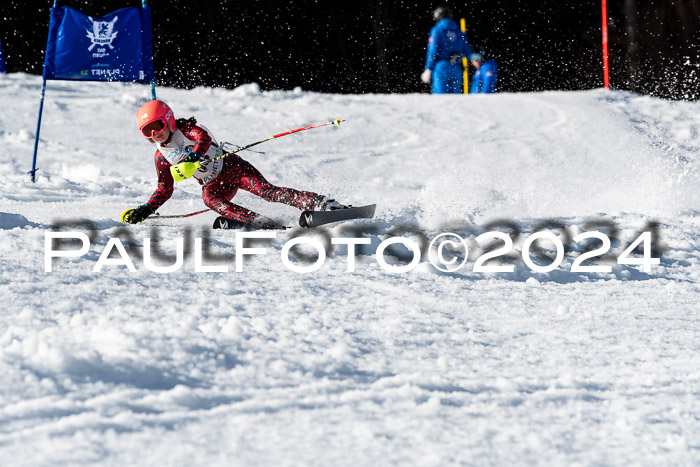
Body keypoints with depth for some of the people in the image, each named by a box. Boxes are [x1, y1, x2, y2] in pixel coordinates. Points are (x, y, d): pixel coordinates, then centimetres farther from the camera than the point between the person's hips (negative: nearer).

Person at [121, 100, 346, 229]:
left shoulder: (185, 129, -10)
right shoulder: (161, 157, 8)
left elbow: (204, 138, -32)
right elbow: (165, 190, 17)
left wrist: (194, 155, -53)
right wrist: (146, 210, 4)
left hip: (231, 167, -4)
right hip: (213, 184, 4)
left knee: (265, 190, -24)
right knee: (210, 199, -32)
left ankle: (319, 202, -28)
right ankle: (258, 222, -42)